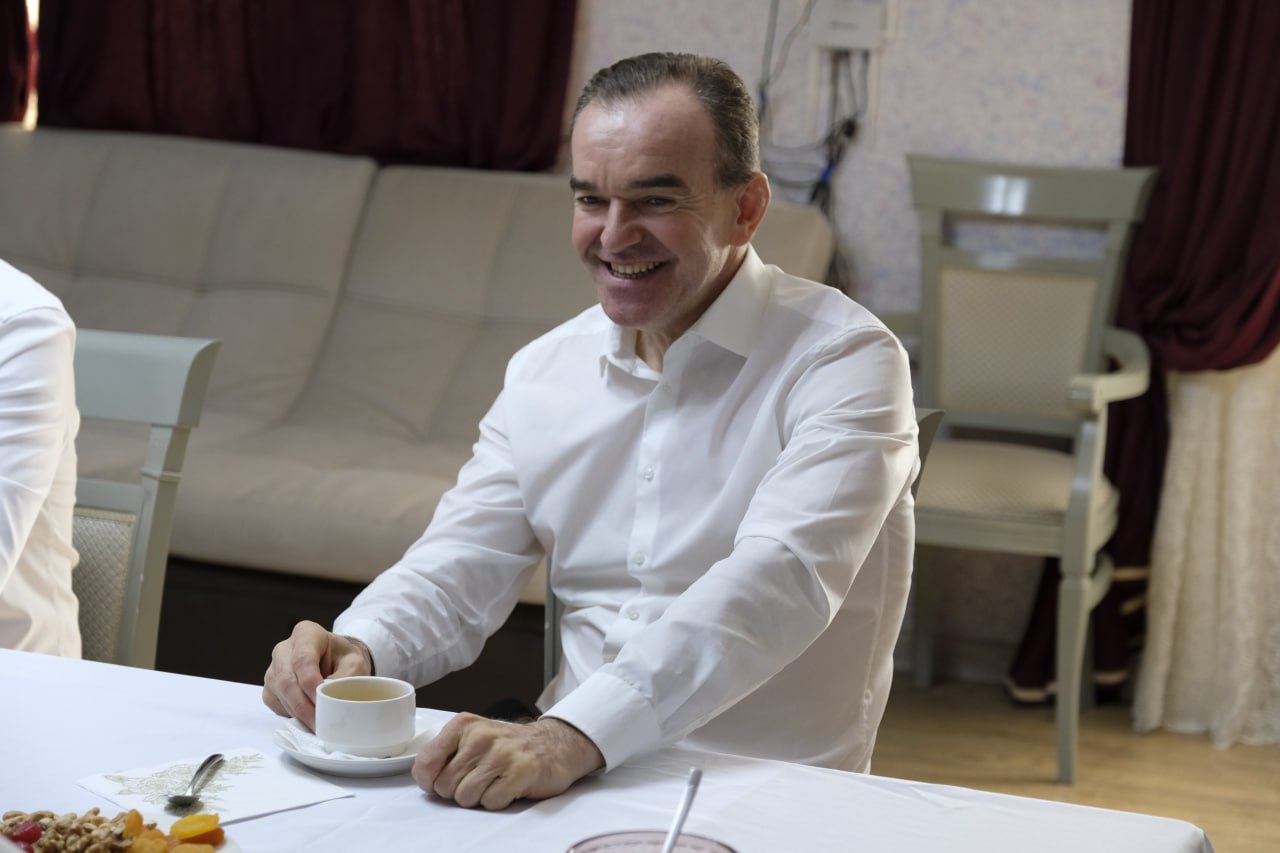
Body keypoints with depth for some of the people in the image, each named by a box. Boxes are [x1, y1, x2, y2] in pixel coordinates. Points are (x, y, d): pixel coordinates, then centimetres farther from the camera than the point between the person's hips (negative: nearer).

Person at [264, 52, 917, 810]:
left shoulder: (844, 362, -10)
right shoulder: (544, 371, 10)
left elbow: (778, 583, -25)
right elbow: (459, 575, 9)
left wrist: (571, 736, -37)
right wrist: (356, 649, -15)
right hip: (567, 773, 5)